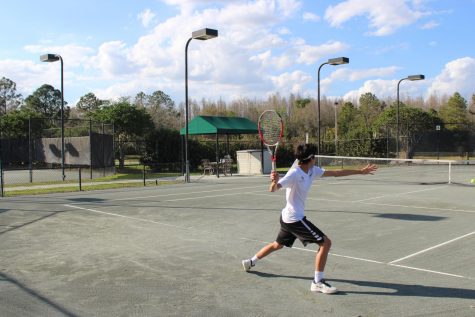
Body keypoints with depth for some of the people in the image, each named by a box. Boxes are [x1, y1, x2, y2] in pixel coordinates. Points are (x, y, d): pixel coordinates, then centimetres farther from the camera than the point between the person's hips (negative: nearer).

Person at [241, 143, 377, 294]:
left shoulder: (312, 170, 2)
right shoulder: (294, 173, -23)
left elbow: (335, 173, 8)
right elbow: (273, 189, -30)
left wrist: (361, 171, 8)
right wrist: (274, 181, -54)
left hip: (288, 218, 10)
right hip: (295, 218, -10)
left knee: (278, 245, 27)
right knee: (325, 242, -10)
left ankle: (250, 262, 41)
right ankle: (318, 282, -4)